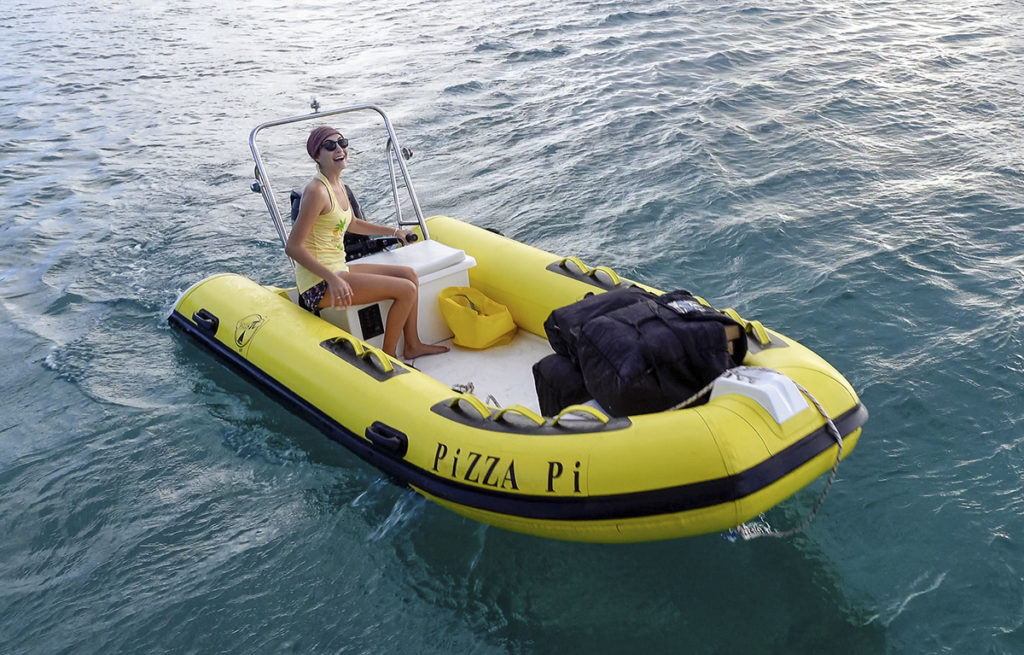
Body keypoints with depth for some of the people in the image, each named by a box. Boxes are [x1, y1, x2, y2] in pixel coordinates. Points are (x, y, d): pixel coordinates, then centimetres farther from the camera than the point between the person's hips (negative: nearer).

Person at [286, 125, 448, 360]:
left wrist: (394, 232, 34)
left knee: (409, 274, 12)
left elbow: (352, 224, 30)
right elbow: (293, 247, -23)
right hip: (319, 283, -10)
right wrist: (332, 279, -30)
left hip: (337, 270, 10)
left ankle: (412, 345, 20)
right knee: (406, 290, -12)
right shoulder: (317, 191, -19)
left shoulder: (338, 185, 10)